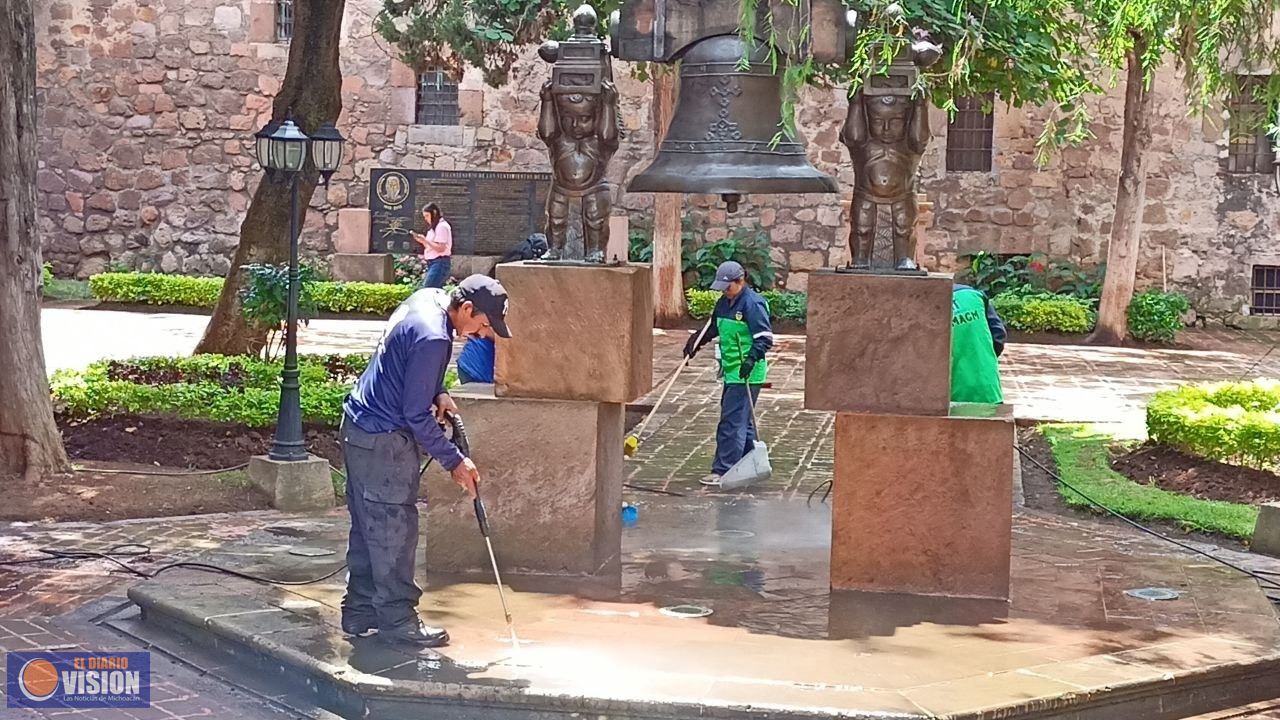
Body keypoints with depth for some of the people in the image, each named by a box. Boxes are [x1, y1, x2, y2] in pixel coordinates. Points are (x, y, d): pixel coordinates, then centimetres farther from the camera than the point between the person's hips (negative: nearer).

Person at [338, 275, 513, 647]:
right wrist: (455, 461, -14)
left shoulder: (426, 299, 4)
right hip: (383, 441, -10)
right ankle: (398, 620, 5)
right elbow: (416, 415, -22)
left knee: (368, 527, 15)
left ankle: (360, 612, 22)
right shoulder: (433, 337, -25)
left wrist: (438, 393, 4)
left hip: (359, 426, 10)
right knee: (394, 530, -2)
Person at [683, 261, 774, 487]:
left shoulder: (753, 303, -15)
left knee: (732, 422, -9)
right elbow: (713, 328, 28)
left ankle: (723, 471, -7)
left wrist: (752, 358, -29)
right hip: (731, 372, 9)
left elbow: (765, 338, -18)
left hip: (746, 375, -9)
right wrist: (696, 341, 15)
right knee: (742, 421, 15)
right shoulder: (724, 303, 12)